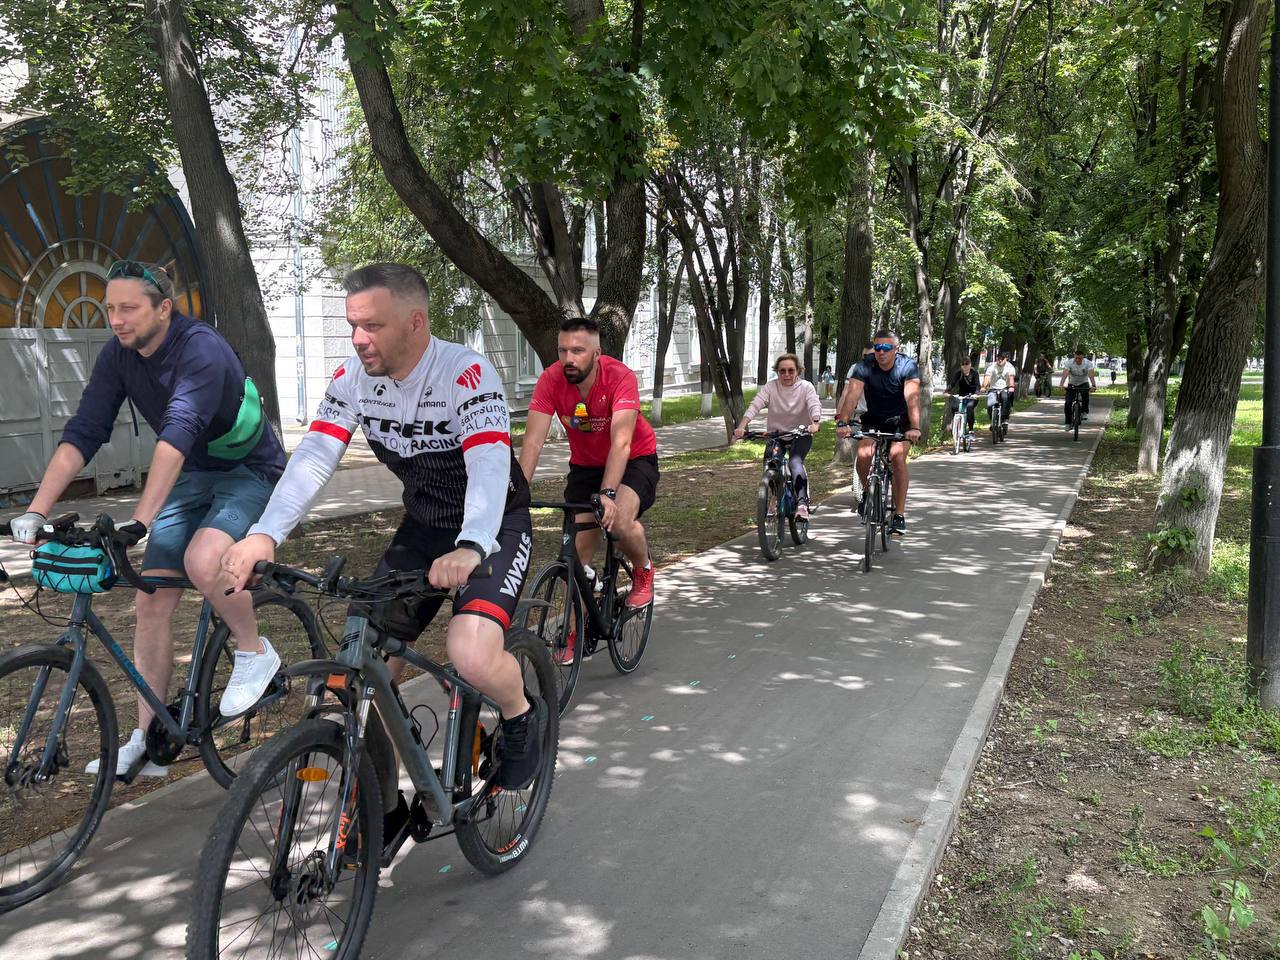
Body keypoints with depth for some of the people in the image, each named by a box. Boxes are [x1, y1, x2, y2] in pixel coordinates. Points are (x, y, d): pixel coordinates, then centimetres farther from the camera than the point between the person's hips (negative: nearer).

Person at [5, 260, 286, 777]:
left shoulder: (202, 349, -27)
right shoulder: (118, 357, -6)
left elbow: (178, 433, -39)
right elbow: (82, 435, -9)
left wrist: (139, 521, -48)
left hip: (249, 471, -7)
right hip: (192, 477, 7)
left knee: (202, 560, -34)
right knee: (152, 600, -1)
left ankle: (254, 653, -5)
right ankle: (146, 742, 9)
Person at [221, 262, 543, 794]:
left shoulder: (465, 372, -25)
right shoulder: (353, 377, -8)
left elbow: (489, 466, -37)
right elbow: (314, 456, -17)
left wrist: (470, 548, -56)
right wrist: (264, 535, -35)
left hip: (492, 526, -5)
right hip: (423, 525, 6)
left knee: (471, 656, -30)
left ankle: (522, 715, 6)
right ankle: (385, 804, 19)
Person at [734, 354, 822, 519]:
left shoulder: (806, 387, -7)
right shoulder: (770, 387, -6)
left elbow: (815, 405, -23)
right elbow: (754, 405, -19)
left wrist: (815, 423, -47)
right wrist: (741, 426, -36)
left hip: (800, 434, -3)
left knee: (796, 462, -30)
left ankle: (802, 503, -39)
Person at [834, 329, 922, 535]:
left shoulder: (908, 366, -20)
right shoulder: (864, 367, -16)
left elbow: (912, 398, -33)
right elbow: (852, 395, -29)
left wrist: (915, 428, -47)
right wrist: (842, 422, -45)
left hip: (901, 421, -1)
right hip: (874, 419, 2)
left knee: (897, 456, -25)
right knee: (863, 454, -24)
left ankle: (900, 514, -17)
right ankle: (867, 491, 8)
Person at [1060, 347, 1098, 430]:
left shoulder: (1088, 363, -19)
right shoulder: (1069, 362, -19)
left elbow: (1091, 374, -32)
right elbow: (1065, 374, -31)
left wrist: (1094, 385, -49)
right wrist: (1061, 385, -48)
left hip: (1083, 383, -1)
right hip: (1072, 384, 1)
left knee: (1085, 392, -36)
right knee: (1067, 404, -13)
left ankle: (1084, 412, -18)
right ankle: (1068, 423, 2)